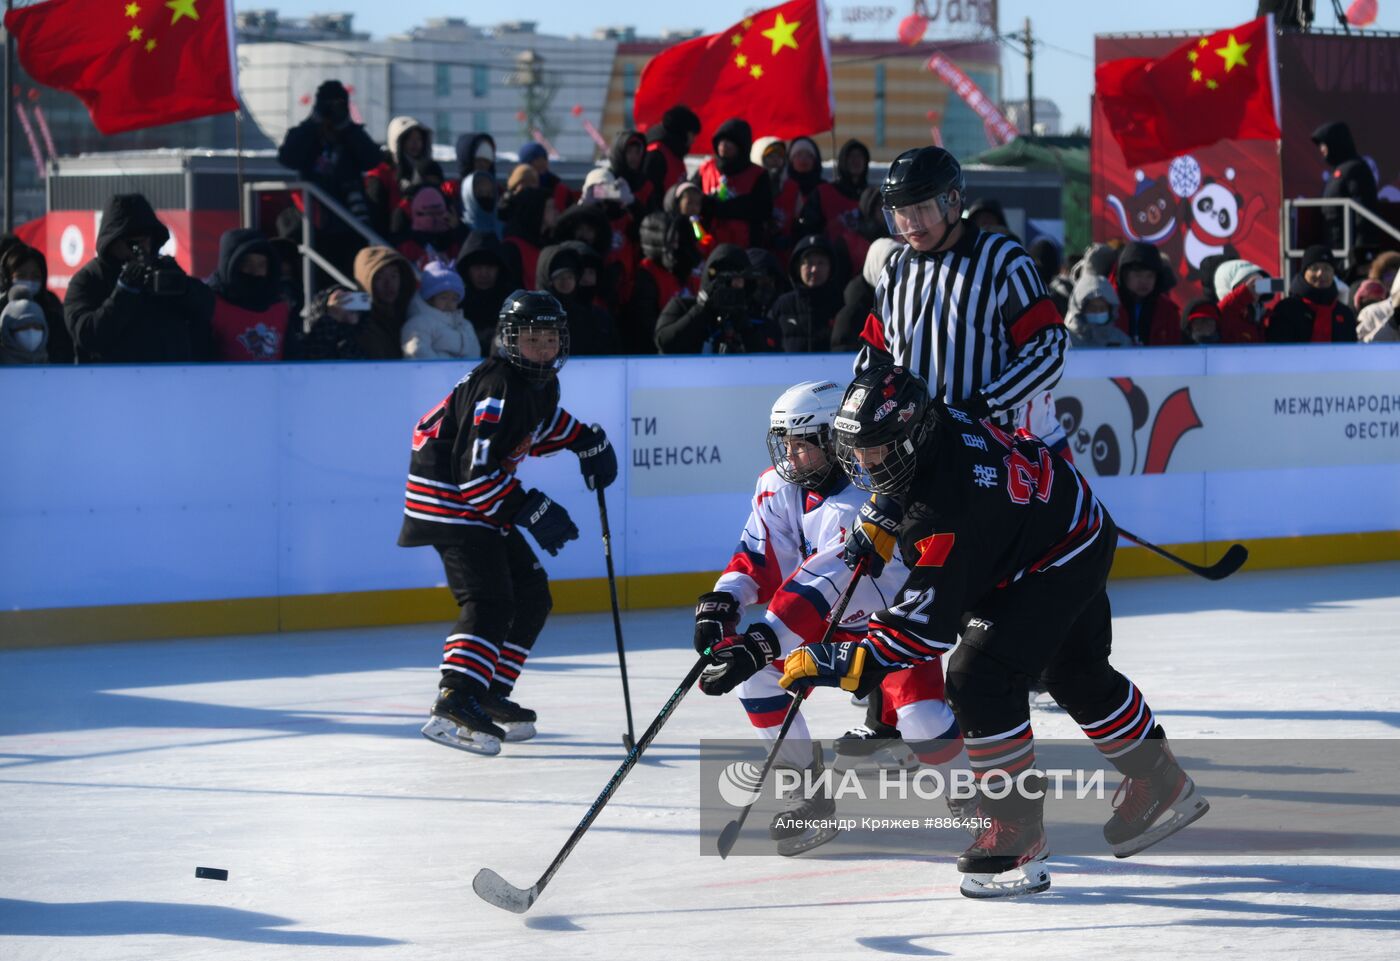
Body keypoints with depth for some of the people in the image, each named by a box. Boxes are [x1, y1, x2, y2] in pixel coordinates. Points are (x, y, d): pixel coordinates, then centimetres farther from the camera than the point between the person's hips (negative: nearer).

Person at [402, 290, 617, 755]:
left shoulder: (541, 382, 7)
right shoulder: (497, 389, -24)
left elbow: (544, 422, 31)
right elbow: (475, 472, -28)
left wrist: (587, 439, 16)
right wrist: (531, 511, -27)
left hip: (483, 502, 10)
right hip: (449, 497, -10)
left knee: (531, 594, 14)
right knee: (489, 600, -24)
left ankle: (491, 694, 21)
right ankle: (453, 704, -35)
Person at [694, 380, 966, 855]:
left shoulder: (860, 504, -35)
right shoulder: (777, 486, -10)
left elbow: (818, 588, -43)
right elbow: (758, 557, -7)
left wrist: (758, 645, -50)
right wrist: (721, 603, -27)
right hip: (824, 624, 7)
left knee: (921, 718, -25)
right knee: (757, 675, -14)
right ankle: (811, 795, 1)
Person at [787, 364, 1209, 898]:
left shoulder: (947, 513, -39)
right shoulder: (934, 423, -15)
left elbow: (929, 621, -40)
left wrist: (846, 663, -44)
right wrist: (879, 525, 2)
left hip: (1062, 562, -11)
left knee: (979, 678, -20)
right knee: (1077, 677, 26)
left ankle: (1017, 834, -11)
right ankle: (1161, 789, 47)